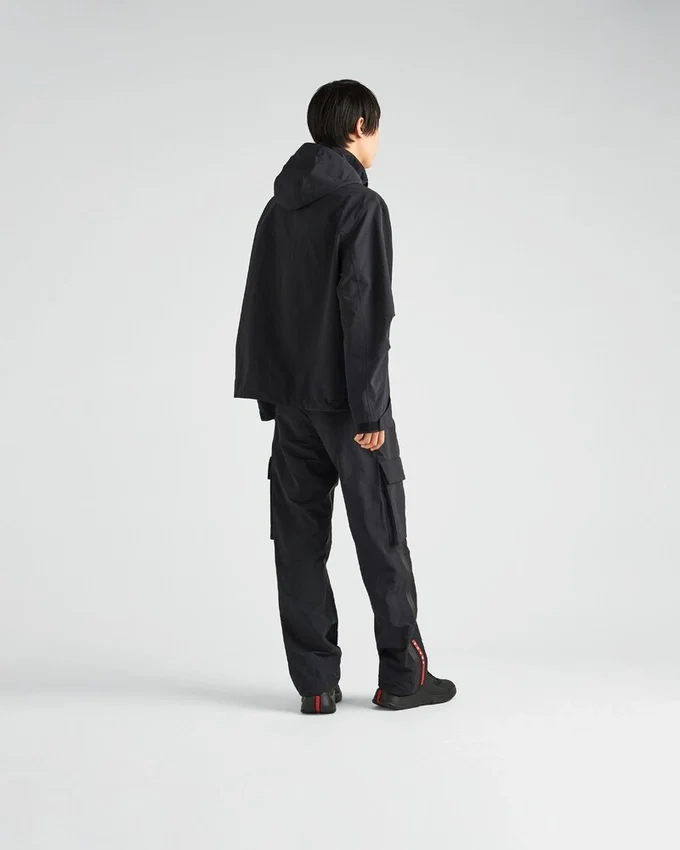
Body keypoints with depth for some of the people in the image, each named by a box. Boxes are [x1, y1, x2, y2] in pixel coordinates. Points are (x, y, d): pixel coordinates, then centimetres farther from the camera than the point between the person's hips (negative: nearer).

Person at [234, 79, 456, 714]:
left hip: (290, 399, 7)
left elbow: (258, 306, 14)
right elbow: (364, 312, -18)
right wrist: (371, 409, -17)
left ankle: (316, 684, 8)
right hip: (346, 400, -6)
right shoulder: (361, 206, -10)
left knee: (300, 540, 6)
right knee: (382, 539, 4)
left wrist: (270, 397, 18)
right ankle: (402, 674, 12)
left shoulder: (279, 208, 13)